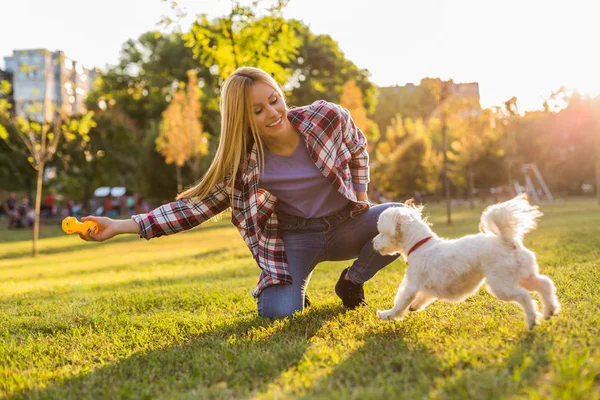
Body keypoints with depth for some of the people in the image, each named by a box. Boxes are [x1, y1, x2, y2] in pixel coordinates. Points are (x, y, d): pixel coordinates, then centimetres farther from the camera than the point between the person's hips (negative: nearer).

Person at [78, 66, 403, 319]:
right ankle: (292, 287, 13)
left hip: (346, 223, 3)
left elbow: (358, 149, 8)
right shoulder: (243, 163, -16)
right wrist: (121, 226, -19)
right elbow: (199, 204, -12)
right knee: (277, 311, -27)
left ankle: (351, 282, 5)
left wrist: (360, 194, -1)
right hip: (293, 239, -2)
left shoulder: (327, 117, -14)